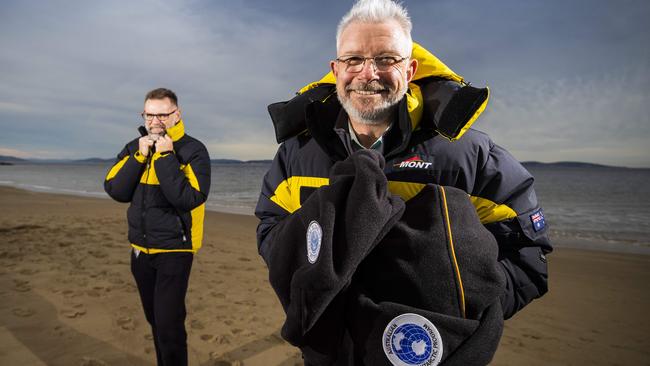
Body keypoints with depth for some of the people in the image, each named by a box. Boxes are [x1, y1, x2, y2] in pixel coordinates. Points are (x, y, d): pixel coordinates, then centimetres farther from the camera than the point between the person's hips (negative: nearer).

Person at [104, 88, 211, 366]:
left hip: (174, 250, -6)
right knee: (155, 321, 20)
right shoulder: (134, 148, 5)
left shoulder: (193, 151, -12)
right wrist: (139, 156, -13)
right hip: (140, 249, 6)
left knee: (169, 326, -5)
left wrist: (165, 156, -23)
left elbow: (189, 199, -25)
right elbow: (114, 190, -4)